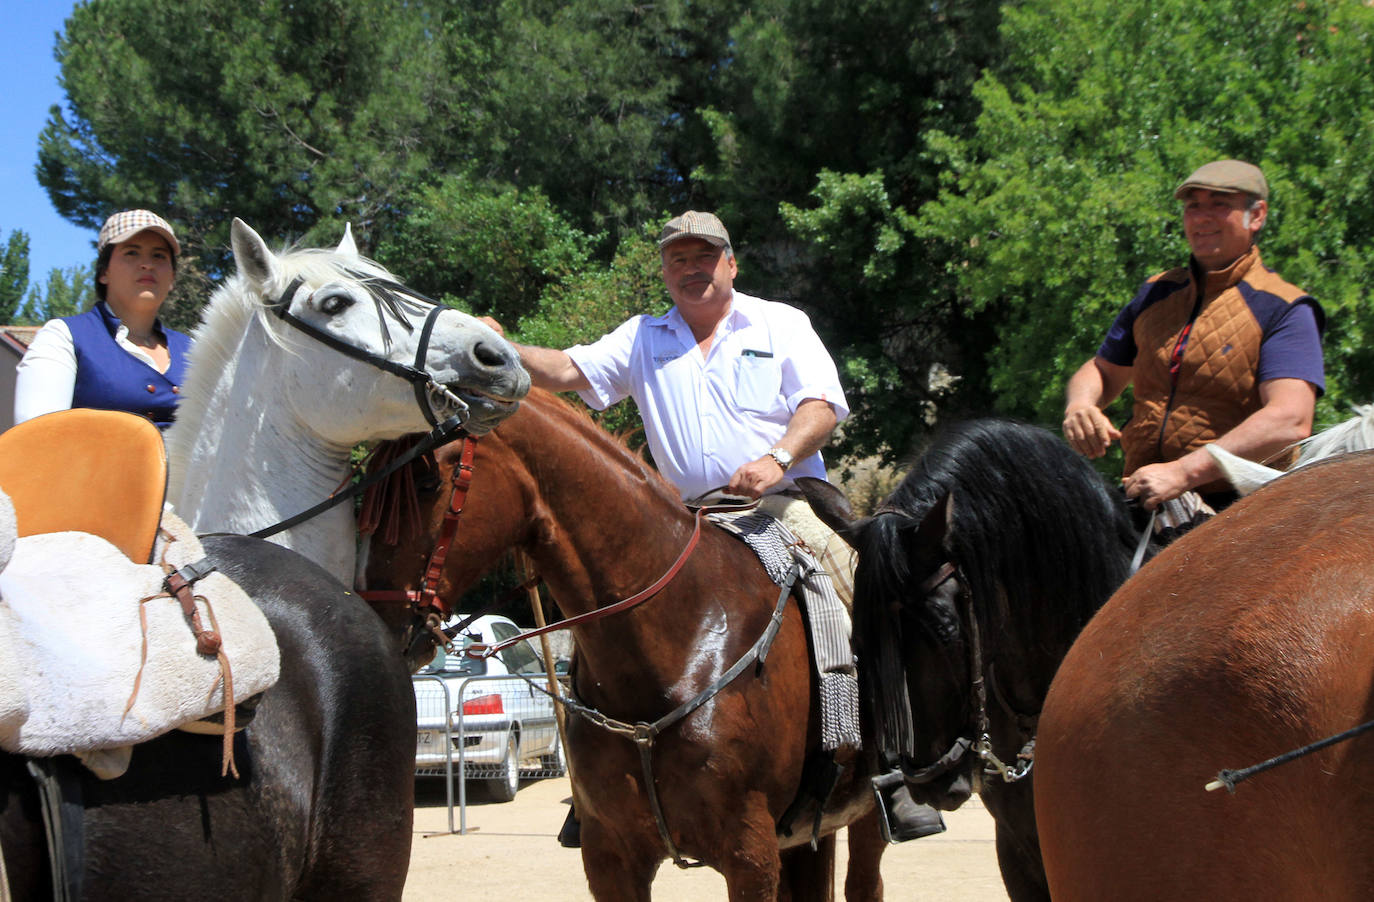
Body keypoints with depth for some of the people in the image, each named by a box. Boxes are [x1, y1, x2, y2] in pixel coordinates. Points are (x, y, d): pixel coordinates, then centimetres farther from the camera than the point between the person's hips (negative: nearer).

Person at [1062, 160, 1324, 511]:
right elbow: (1101, 371, 29)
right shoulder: (1155, 294, 18)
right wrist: (1079, 405, 1)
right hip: (1142, 502, 5)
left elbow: (1291, 421, -16)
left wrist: (1182, 472, -26)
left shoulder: (1283, 310, -1)